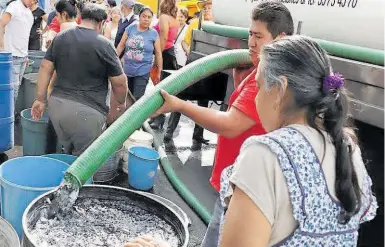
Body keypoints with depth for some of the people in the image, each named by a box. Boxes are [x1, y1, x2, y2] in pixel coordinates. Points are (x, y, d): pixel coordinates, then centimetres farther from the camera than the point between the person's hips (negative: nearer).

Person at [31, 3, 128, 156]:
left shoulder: (60, 38, 8)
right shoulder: (104, 44, -9)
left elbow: (45, 68, 9)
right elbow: (119, 82, -5)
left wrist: (40, 99, 13)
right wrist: (122, 102, 13)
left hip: (57, 104, 6)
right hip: (86, 111, -6)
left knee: (67, 153, 22)